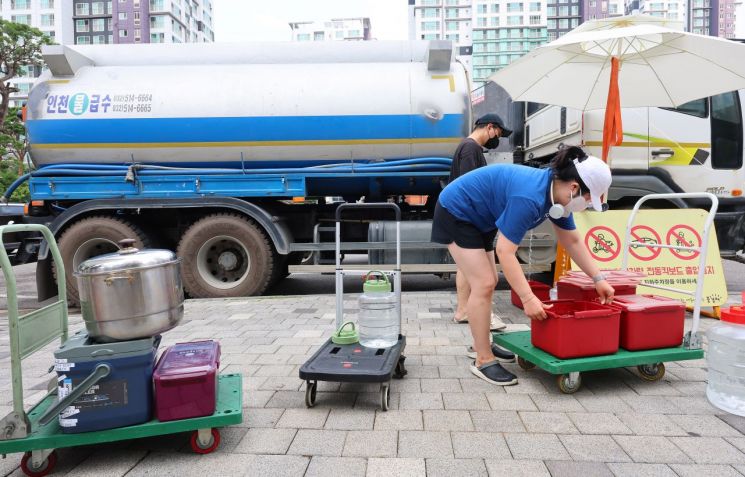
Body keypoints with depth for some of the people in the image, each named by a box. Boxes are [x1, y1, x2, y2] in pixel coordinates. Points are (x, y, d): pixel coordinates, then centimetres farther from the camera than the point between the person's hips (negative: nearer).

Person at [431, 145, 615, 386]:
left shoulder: (556, 192, -5)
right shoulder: (529, 197, -34)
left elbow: (572, 241, 6)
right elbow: (505, 251, -34)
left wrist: (598, 278, 2)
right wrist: (528, 298, -34)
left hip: (478, 217, 10)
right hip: (456, 212, -10)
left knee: (487, 283, 13)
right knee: (483, 285, -12)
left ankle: (482, 344, 27)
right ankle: (483, 360, -3)